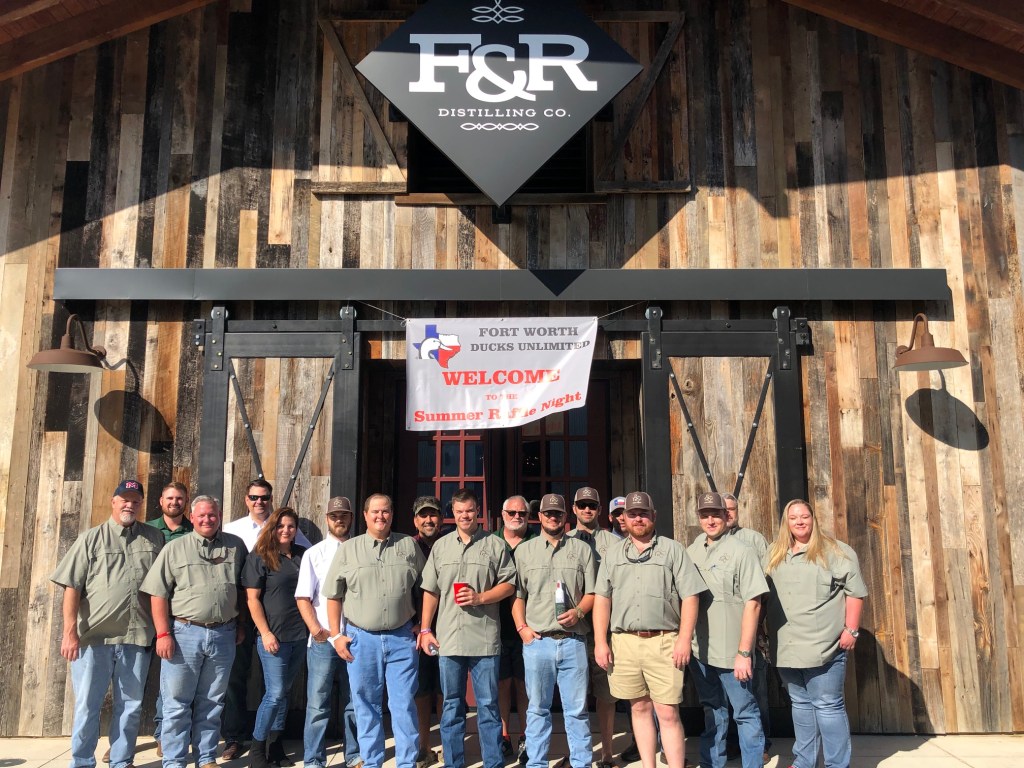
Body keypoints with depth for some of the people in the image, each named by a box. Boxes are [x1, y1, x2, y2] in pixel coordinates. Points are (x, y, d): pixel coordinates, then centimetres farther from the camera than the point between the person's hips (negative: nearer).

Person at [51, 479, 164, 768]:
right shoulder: (91, 538, 1)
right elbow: (72, 587, -3)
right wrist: (70, 631, -11)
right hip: (94, 636, -1)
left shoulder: (155, 539, 6)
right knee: (87, 705, 7)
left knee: (130, 705, 10)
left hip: (137, 636, 2)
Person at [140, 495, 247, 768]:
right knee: (177, 703, 5)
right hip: (184, 632, -2)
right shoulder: (175, 548, 0)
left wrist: (241, 625, 10)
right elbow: (158, 594, -3)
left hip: (223, 635, 2)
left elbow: (242, 589, 13)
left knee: (211, 702, 12)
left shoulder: (235, 546, 6)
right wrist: (163, 634, -9)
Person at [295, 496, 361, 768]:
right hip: (323, 640, -1)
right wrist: (315, 629, -14)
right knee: (318, 703, 3)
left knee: (354, 702, 12)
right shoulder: (314, 554, 3)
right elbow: (303, 597, 0)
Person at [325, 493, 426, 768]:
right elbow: (333, 595, 5)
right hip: (361, 638, 1)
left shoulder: (409, 545, 4)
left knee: (404, 704, 2)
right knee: (366, 706, 10)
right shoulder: (348, 549, 3)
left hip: (401, 637, 0)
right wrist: (336, 635, 1)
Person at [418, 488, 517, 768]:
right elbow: (430, 591, 11)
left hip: (484, 638, -2)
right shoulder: (441, 546, 11)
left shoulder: (494, 545, 3)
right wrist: (425, 629, 6)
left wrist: (480, 598, -13)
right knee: (452, 705, 12)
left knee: (488, 704, 4)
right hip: (448, 638, 3)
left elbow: (509, 584, 1)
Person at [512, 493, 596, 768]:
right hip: (537, 641, 0)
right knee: (538, 709, 9)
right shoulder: (525, 550, 9)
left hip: (573, 640, 0)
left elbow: (592, 593, 7)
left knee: (577, 709, 5)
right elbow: (517, 594, 7)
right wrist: (522, 627, -3)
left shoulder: (582, 549, 9)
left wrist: (578, 612, -10)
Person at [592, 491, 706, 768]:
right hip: (624, 642, 3)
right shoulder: (612, 555, 12)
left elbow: (689, 597, -1)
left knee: (668, 713, -3)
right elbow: (602, 599, 10)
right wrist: (600, 642, 3)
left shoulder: (673, 550, 4)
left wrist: (684, 639, -9)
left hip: (663, 641, -3)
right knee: (640, 708, 13)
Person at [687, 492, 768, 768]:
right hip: (699, 650, 5)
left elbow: (752, 603, -12)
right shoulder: (691, 552, 6)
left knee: (745, 713, 6)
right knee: (712, 711, 19)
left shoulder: (741, 552, -9)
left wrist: (744, 652, -15)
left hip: (731, 652, -5)